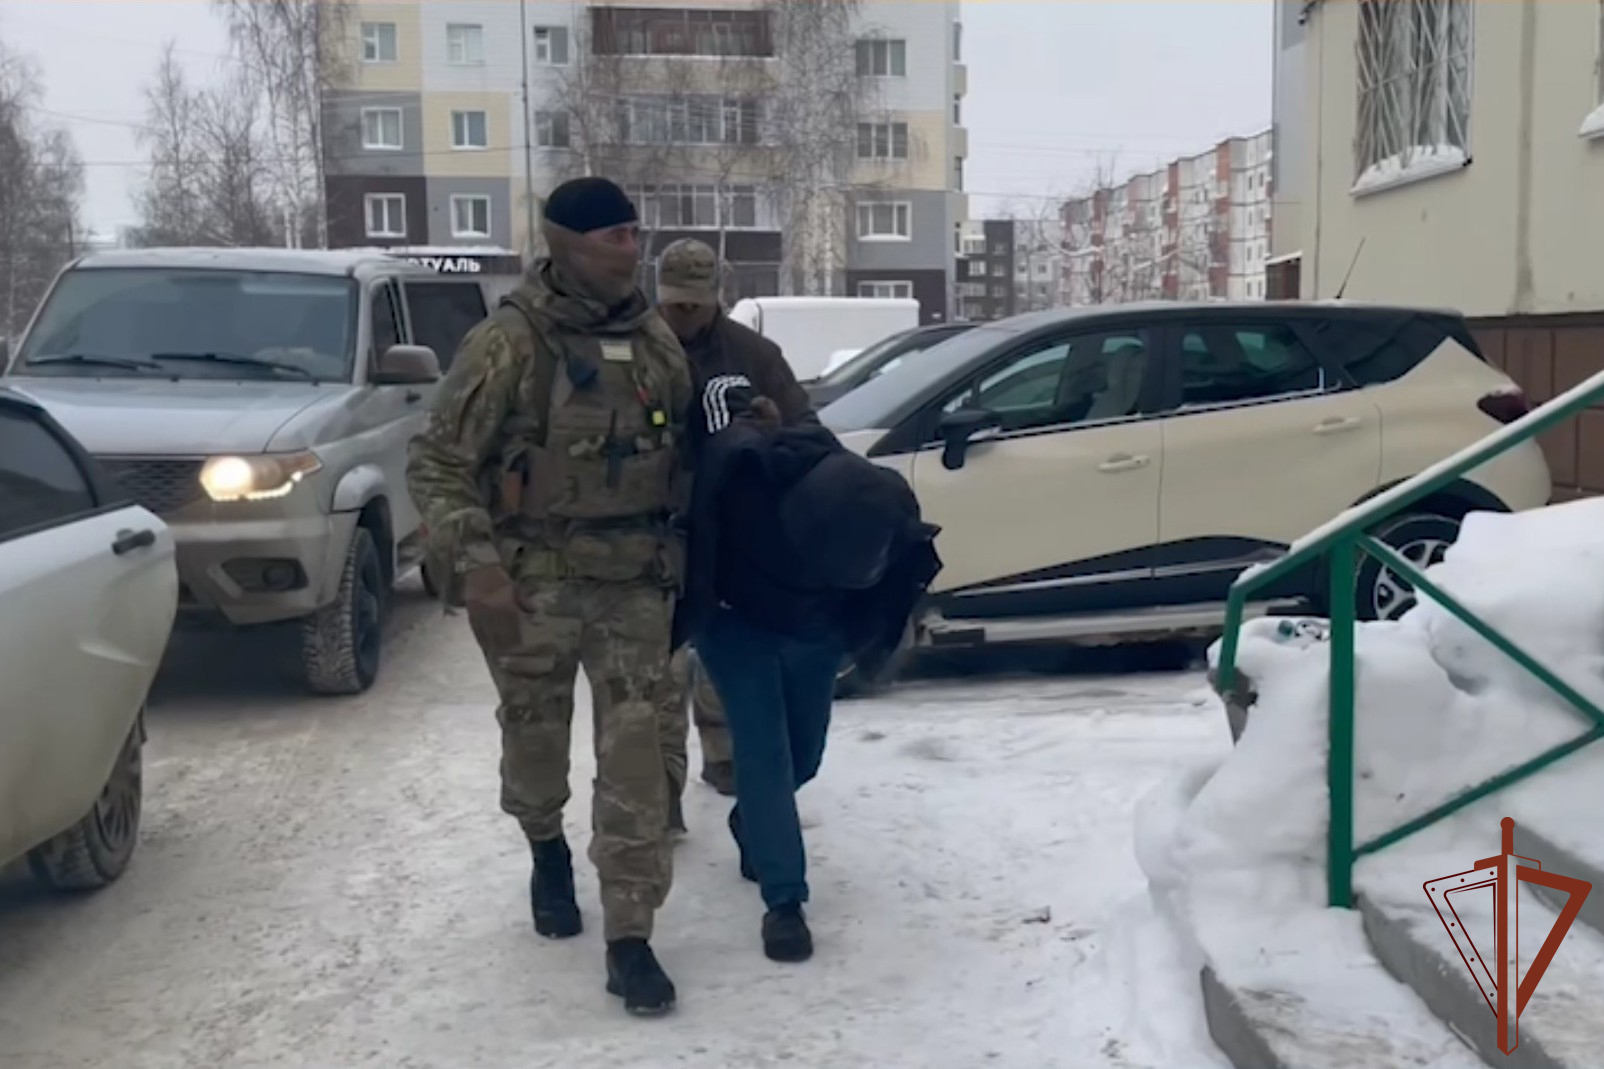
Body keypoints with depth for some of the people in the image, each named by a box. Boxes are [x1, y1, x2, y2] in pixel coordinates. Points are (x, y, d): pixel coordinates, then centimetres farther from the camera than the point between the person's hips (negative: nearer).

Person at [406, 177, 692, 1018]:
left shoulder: (656, 339, 4)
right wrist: (475, 561, -23)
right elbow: (436, 464, -11)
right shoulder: (509, 343, -12)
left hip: (636, 579, 3)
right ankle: (547, 848, 46)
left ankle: (629, 938, 5)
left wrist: (677, 555, 14)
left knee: (632, 753, -2)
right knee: (535, 737, 14)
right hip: (534, 580, -3)